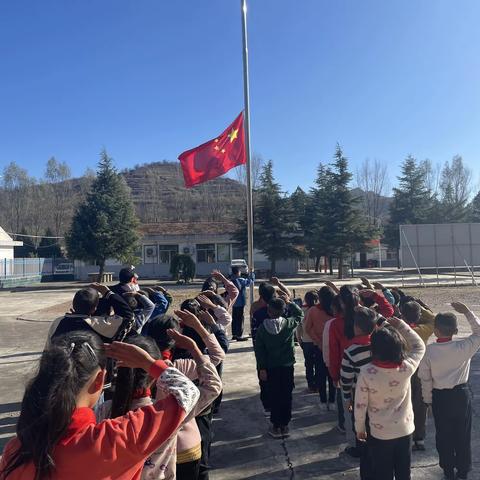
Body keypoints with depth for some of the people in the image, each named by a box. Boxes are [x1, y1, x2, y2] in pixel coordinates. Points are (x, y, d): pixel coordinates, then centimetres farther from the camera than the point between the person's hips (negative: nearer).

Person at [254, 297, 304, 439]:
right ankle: (284, 426, 20)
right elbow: (300, 314, 9)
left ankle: (276, 427, 16)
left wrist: (262, 368, -2)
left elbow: (259, 349, -7)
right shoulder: (289, 324, -10)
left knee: (274, 396, 10)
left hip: (271, 368, 0)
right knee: (286, 396, 11)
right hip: (287, 366, 0)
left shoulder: (262, 328, -9)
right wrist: (289, 302, 11)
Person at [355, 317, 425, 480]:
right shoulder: (407, 368, -18)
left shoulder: (366, 373, -25)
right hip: (405, 431, 3)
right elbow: (420, 346, 2)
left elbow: (360, 405, -14)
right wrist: (401, 325, -3)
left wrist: (360, 428, 2)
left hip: (380, 435, -2)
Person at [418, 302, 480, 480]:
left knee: (444, 435, 18)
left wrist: (428, 399, 5)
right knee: (463, 434, 19)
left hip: (440, 397, -1)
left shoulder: (429, 351, -18)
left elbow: (425, 379, -10)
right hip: (461, 394, 1)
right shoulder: (464, 347, -19)